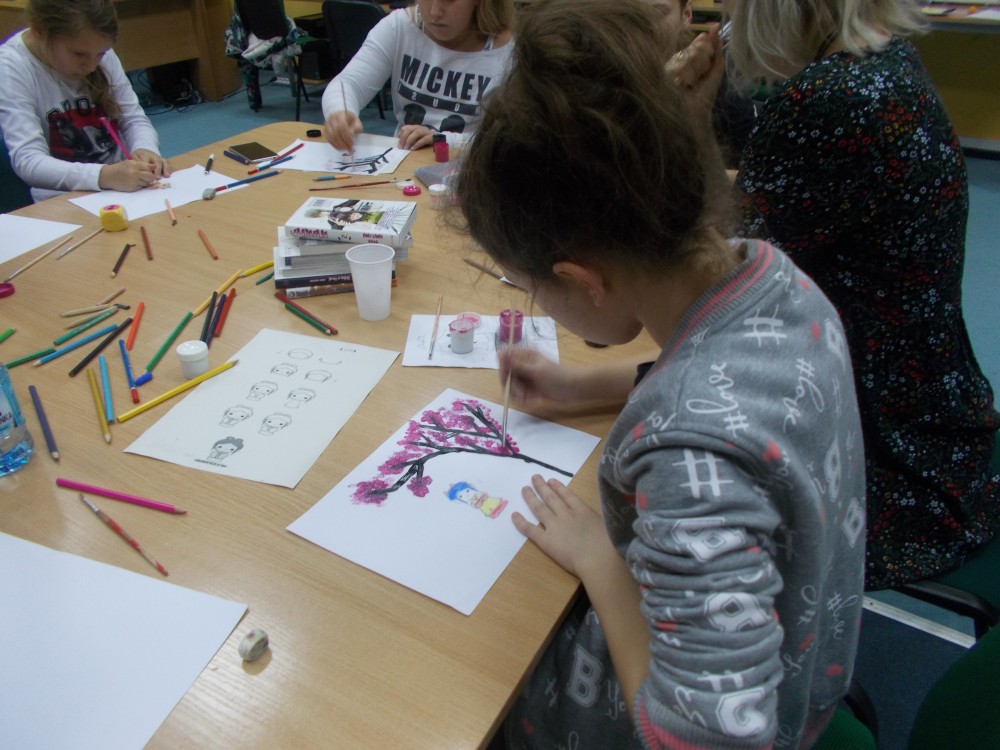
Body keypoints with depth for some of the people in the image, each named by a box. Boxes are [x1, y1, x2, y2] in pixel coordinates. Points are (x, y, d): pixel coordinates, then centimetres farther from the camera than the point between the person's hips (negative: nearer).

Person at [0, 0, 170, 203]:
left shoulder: (98, 52, 1)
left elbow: (134, 118, 5)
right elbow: (27, 161, -19)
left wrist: (145, 149, -18)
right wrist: (102, 176, -35)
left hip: (124, 189, 5)